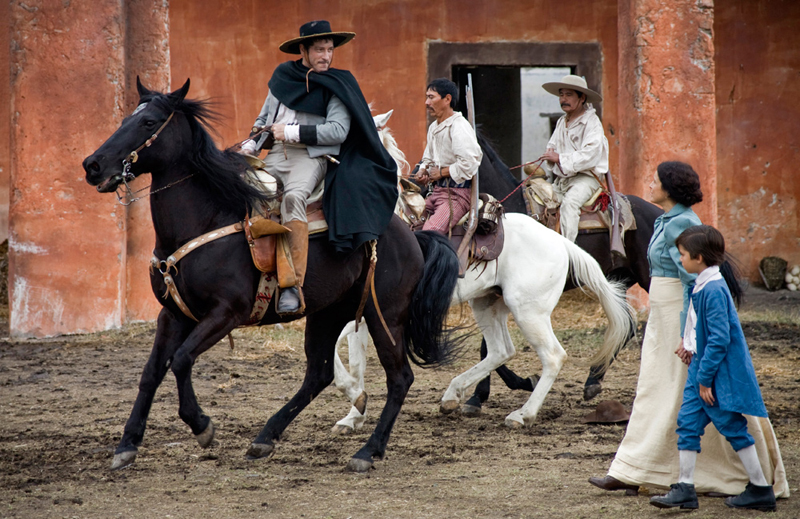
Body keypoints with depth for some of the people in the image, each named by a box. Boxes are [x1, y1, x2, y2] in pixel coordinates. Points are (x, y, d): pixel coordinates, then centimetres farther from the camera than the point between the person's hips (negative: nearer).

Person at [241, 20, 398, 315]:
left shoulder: (337, 86, 3)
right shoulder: (283, 76, 16)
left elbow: (337, 131, -8)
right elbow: (264, 119, 28)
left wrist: (292, 133, -12)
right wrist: (250, 145, 9)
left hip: (311, 156, -5)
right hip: (276, 155, 5)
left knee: (293, 197, -35)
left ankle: (294, 286, -42)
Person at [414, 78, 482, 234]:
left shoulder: (459, 127, -14)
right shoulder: (433, 127, 16)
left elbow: (469, 163, -25)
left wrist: (441, 172, -14)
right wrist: (423, 170, 5)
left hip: (457, 193, -10)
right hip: (437, 191, 10)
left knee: (430, 231, -27)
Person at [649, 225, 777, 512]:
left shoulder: (714, 290, -21)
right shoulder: (701, 286, 9)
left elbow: (720, 339, -24)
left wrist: (705, 378, -21)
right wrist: (689, 343, 8)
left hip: (721, 372, -9)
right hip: (702, 368, 9)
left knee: (733, 428, 0)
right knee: (688, 421, 5)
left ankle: (761, 490, 10)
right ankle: (685, 488, 7)